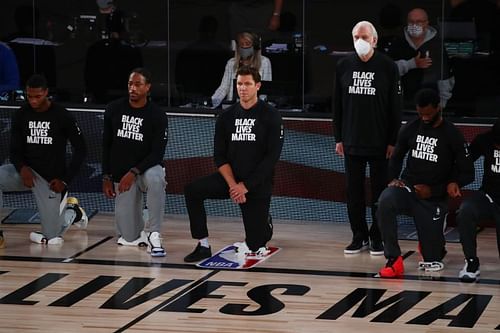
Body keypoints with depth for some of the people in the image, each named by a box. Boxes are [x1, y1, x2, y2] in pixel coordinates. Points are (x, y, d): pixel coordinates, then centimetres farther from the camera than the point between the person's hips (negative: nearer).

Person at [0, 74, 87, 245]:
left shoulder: (62, 116, -11)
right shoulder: (20, 115, -2)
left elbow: (81, 150, -5)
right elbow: (15, 151, 1)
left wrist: (66, 179, -12)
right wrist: (22, 168, -22)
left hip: (51, 178, -3)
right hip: (28, 171, 3)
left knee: (53, 237, -2)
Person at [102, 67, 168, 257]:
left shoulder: (157, 115, -9)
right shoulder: (114, 110, -1)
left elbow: (157, 153, -13)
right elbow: (106, 145, 7)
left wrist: (134, 172, -24)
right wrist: (107, 178, 2)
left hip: (146, 168, -2)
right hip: (121, 175, 2)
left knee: (155, 178, -42)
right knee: (129, 238, -6)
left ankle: (154, 236, -32)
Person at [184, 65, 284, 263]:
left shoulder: (270, 116, -8)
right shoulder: (227, 117, 3)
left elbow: (272, 157, -13)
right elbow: (219, 156, 0)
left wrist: (245, 186, -18)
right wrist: (232, 185, -16)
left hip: (258, 184, -3)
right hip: (231, 178, 3)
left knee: (255, 247, -3)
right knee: (192, 190, -23)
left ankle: (265, 225, 34)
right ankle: (203, 246, -15)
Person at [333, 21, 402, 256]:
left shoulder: (388, 67, -5)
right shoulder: (344, 66, 4)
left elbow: (395, 107, -3)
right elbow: (337, 104, 9)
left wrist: (393, 141, -7)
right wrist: (338, 138, 6)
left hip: (379, 143, -3)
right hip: (352, 142, 3)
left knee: (380, 192, 3)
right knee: (354, 192, 6)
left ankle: (378, 238, 12)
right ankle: (359, 237, 16)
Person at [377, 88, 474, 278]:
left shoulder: (452, 135, -9)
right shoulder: (410, 129, 0)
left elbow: (468, 173, -5)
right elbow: (397, 157, 17)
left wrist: (434, 190, -12)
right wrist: (394, 178, -4)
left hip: (433, 199, -1)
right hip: (407, 188, 2)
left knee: (432, 260, 0)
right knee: (385, 202, -36)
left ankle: (432, 246, 39)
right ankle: (394, 260, -26)